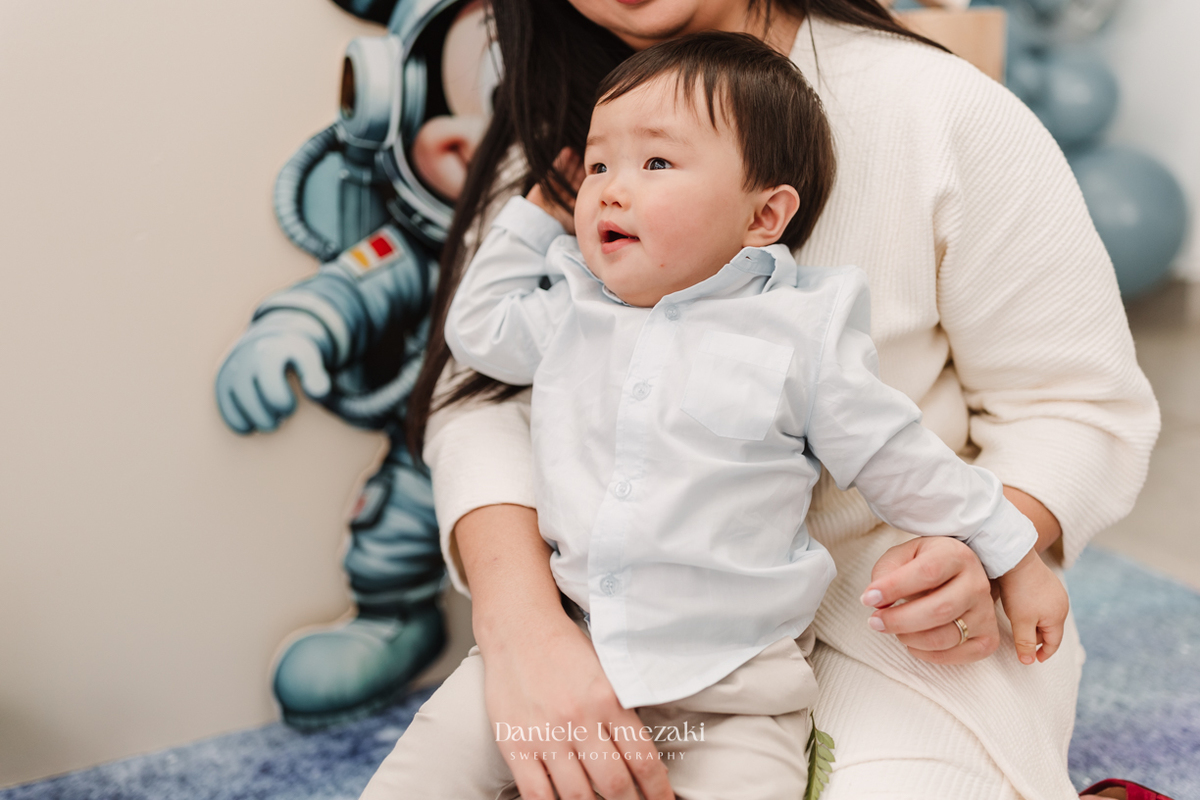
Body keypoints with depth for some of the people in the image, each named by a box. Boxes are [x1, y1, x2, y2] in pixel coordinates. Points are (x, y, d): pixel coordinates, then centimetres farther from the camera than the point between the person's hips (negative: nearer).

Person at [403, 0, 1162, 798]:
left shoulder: (943, 110, -10)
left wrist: (985, 551, -26)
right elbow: (485, 401, -12)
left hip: (884, 613, -2)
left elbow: (1077, 405, -6)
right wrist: (521, 625, -29)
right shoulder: (556, 139, -1)